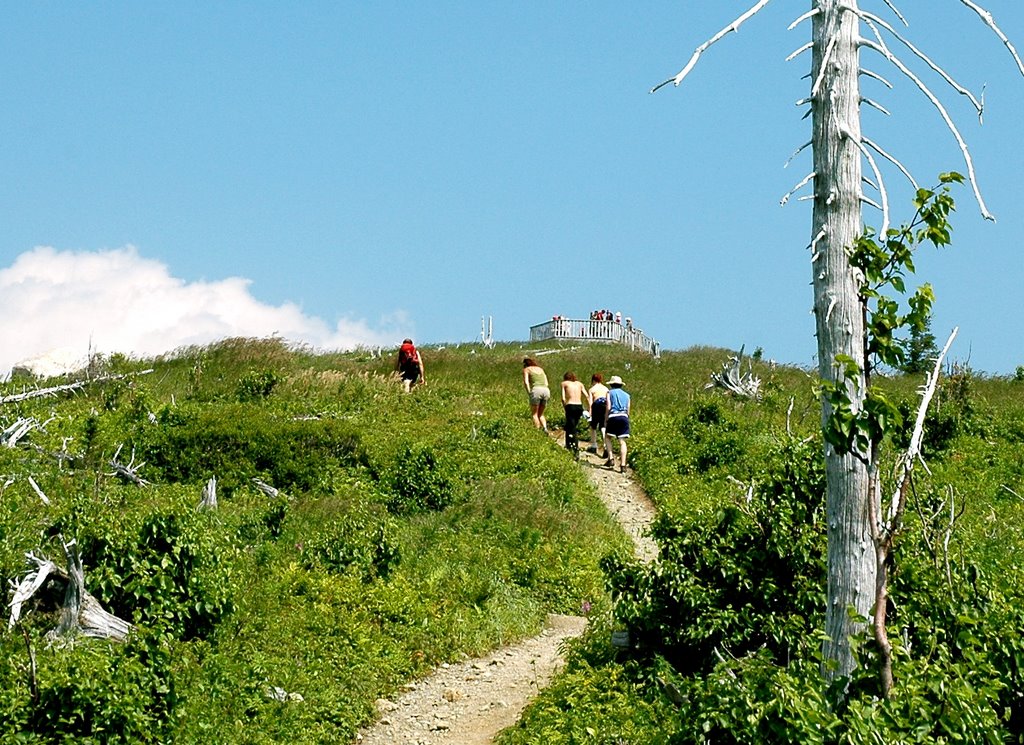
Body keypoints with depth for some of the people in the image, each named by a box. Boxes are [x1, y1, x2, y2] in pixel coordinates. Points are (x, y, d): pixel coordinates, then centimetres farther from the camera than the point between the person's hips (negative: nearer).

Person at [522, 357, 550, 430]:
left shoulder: (526, 369, 13)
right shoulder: (540, 369, 29)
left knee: (534, 414, 4)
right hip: (546, 390, 5)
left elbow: (526, 382, -3)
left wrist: (529, 393, 0)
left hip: (536, 390, -5)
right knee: (540, 414, 16)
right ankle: (545, 428, -6)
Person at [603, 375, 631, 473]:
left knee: (607, 437, 16)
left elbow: (608, 408, -2)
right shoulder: (626, 395, 20)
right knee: (622, 442, 1)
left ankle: (611, 458, -1)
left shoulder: (610, 392, 8)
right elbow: (628, 411, 17)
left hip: (613, 417, -3)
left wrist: (605, 420, 4)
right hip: (624, 417, 3)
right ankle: (622, 465, -8)